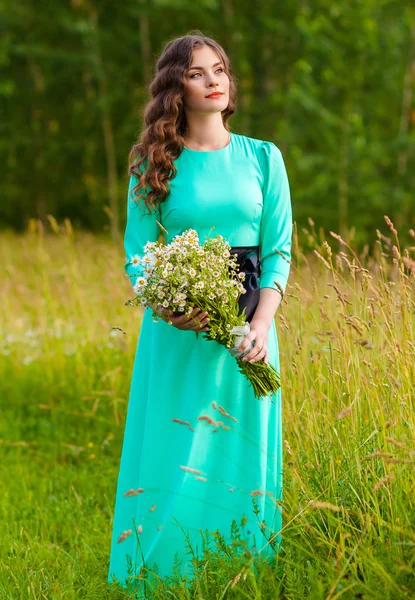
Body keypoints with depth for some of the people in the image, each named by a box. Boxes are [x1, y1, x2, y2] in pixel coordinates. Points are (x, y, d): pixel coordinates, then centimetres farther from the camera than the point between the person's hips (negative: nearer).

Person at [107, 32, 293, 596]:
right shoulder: (154, 164, 3)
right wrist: (164, 306, -17)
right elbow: (137, 255, 3)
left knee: (240, 460, 3)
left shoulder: (262, 157, 6)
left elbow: (279, 250, 2)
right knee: (173, 463, 0)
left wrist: (262, 324, -12)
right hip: (178, 331, -1)